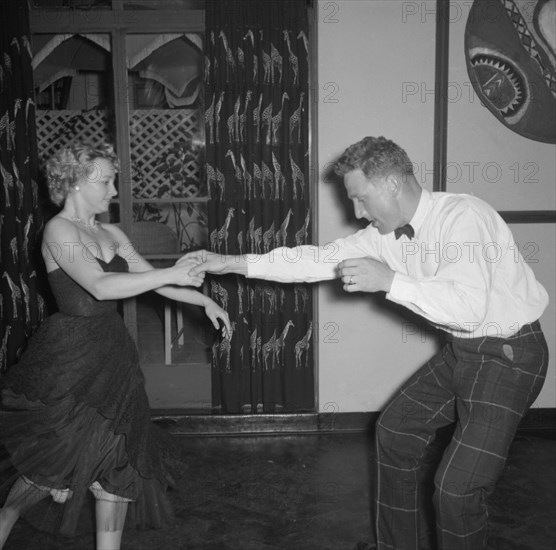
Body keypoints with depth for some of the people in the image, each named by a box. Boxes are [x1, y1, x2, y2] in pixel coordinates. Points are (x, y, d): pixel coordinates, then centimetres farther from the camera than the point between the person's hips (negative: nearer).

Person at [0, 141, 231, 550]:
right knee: (56, 461, 2)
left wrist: (206, 301, 4)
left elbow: (152, 281, 13)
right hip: (71, 358, -7)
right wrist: (171, 274, -27)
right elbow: (100, 286, -27)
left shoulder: (111, 234, 9)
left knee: (119, 462, 10)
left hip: (113, 355, 7)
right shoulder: (58, 230, -13)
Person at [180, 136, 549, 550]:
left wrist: (389, 280, -31)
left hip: (508, 353, -8)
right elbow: (320, 259, 1)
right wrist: (231, 263, -2)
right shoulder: (387, 233, 0)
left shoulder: (463, 217, -24)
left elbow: (470, 307, -34)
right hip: (460, 348, 9)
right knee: (396, 430, 17)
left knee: (456, 487, -13)